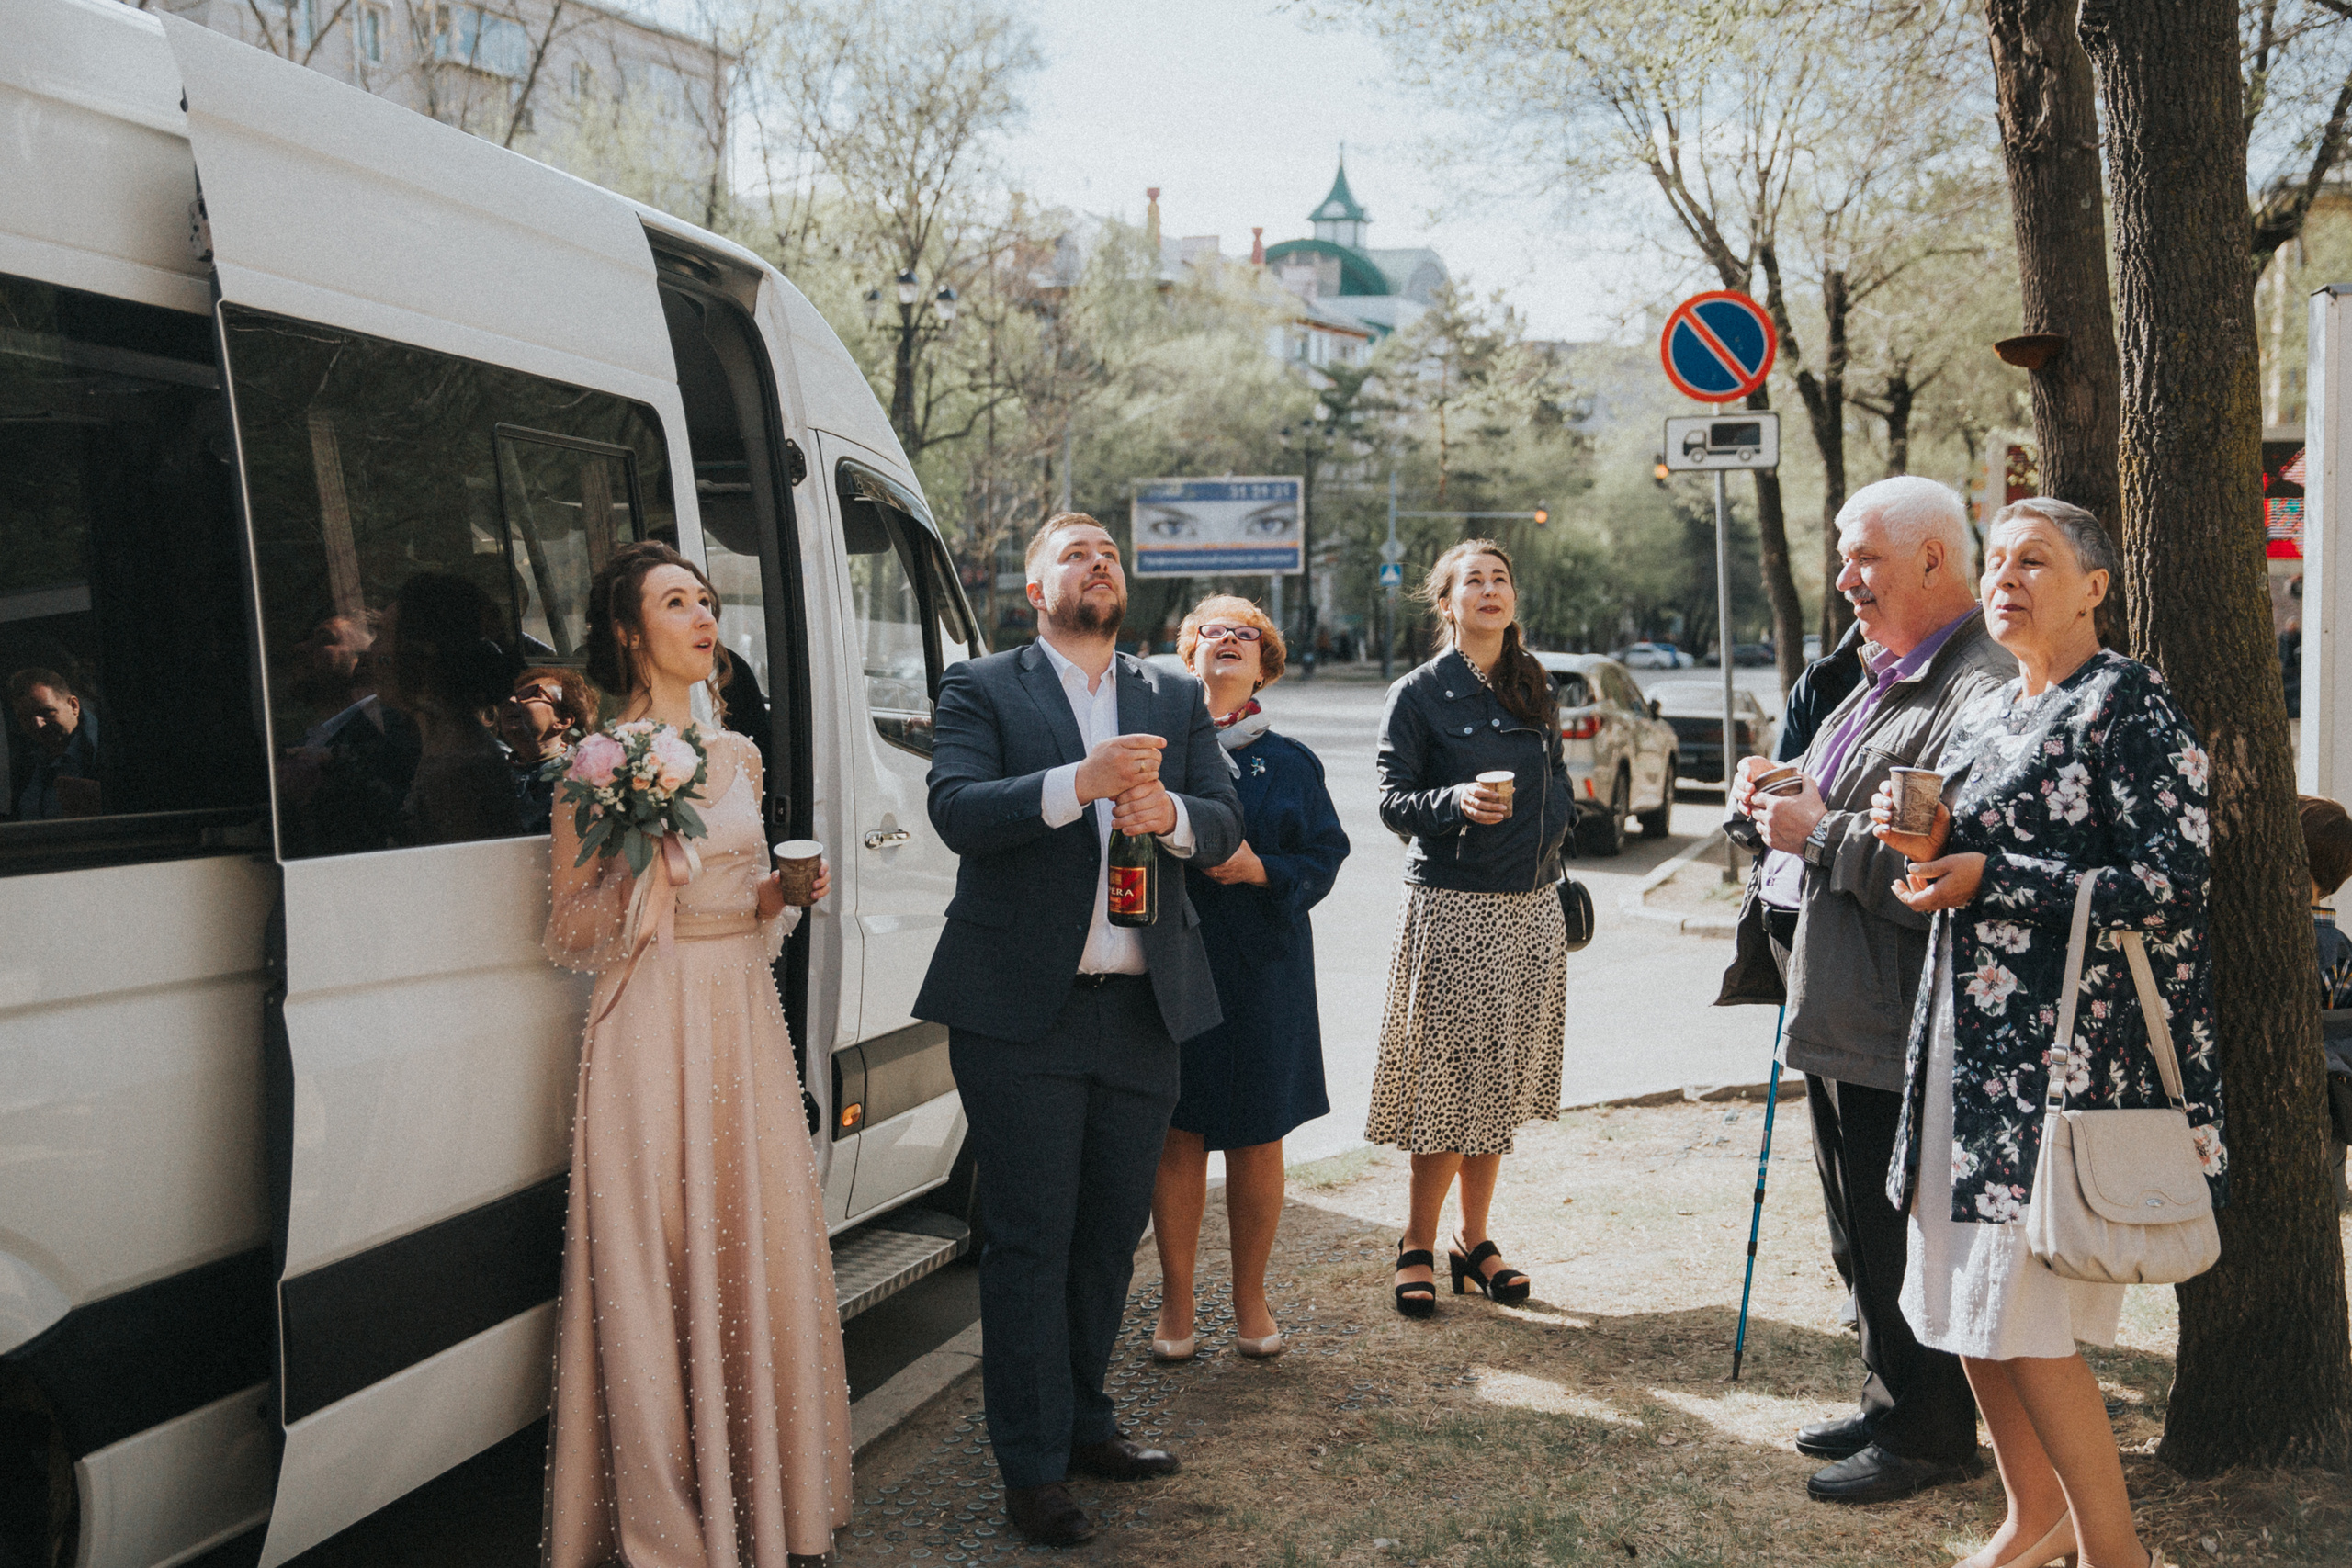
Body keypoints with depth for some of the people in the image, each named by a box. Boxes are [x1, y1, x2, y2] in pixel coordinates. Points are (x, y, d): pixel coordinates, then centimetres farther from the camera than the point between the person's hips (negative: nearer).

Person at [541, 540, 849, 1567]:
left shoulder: (737, 755, 13)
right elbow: (568, 932, -2)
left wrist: (780, 896, 2)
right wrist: (633, 869, -17)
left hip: (744, 1022, 5)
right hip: (650, 1029, -5)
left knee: (758, 1254, 7)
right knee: (655, 1267, -2)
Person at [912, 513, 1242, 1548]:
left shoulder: (1176, 698, 15)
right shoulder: (982, 689, 3)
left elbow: (1227, 823, 6)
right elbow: (957, 811, -12)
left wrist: (1169, 812, -17)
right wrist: (1079, 783, -25)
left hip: (1143, 1010, 4)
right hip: (1021, 1013, -4)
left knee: (1112, 1230, 13)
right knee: (1030, 1240, 0)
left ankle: (1082, 1423, 30)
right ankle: (1032, 1469, 10)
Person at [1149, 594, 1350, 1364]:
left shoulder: (1291, 764, 9)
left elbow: (1325, 858, 4)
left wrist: (1262, 870, -12)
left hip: (1263, 968, 1)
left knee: (1257, 1142, 7)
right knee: (1177, 1137, 4)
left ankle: (1250, 1299, 23)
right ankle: (1176, 1302, 19)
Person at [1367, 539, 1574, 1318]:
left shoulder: (1534, 690, 13)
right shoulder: (1418, 694, -2)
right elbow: (1392, 799, -7)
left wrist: (1546, 839, 7)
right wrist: (1455, 802, -24)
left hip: (1530, 907, 5)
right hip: (1451, 905, -5)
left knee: (1499, 1084, 8)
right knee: (1450, 1081, -5)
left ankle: (1474, 1242, 19)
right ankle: (1417, 1246, 10)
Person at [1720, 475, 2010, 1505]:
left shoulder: (1980, 692, -19)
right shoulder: (1885, 678, 16)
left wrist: (1822, 833, -20)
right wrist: (1777, 800, 6)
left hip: (1894, 1029, -10)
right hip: (1838, 1012, 10)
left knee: (1898, 1244, 1)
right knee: (1862, 1234, 19)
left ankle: (1925, 1434, 17)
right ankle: (1889, 1403, 33)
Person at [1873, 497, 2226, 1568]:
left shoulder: (2127, 704, -8)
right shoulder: (1982, 715, 15)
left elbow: (2173, 887, -16)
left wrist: (1990, 876, -17)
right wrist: (1928, 844, 0)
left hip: (2067, 1051, -8)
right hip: (1969, 1038, 8)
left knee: (2026, 1317, -7)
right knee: (1962, 1303, 11)